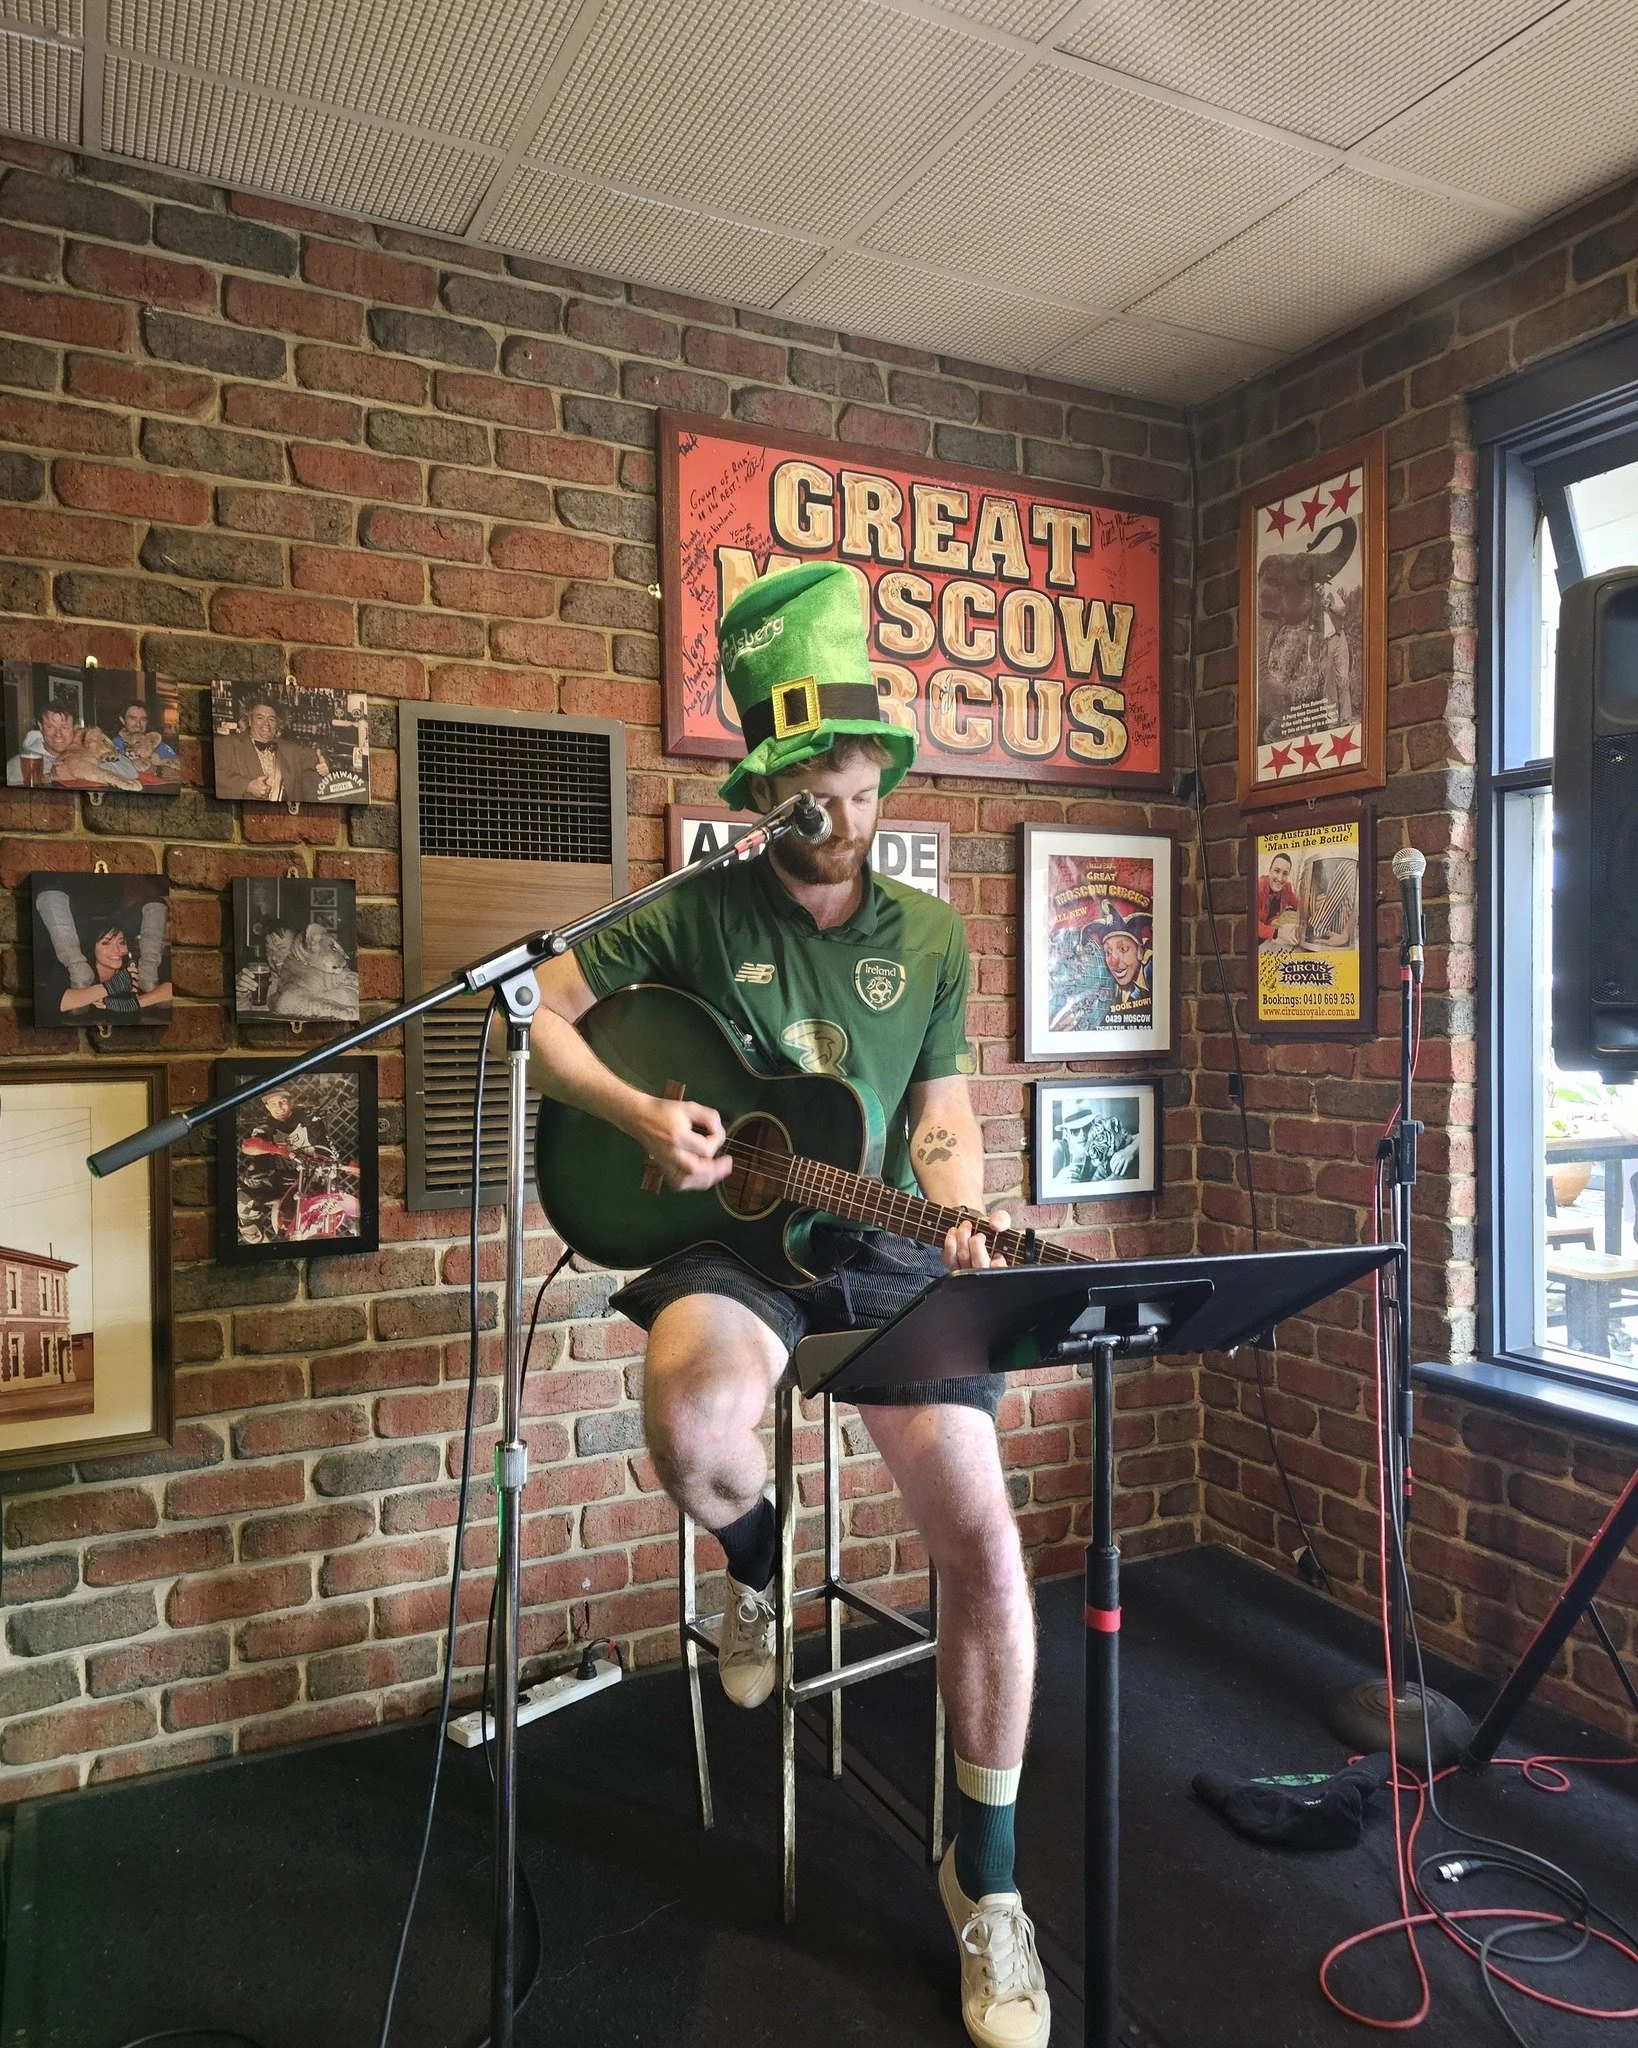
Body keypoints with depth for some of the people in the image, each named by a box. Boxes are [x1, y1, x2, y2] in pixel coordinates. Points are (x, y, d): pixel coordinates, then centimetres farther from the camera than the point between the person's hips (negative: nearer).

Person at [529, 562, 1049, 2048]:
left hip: (885, 1251, 2)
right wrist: (640, 1115, -14)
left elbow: (945, 1112, 12)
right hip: (732, 1238, -2)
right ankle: (760, 1572, 6)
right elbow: (540, 1010, 1)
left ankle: (986, 1874, 16)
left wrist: (962, 1220, -8)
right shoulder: (701, 913, -2)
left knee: (984, 1543, -10)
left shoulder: (929, 937, 8)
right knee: (692, 1429, -36)